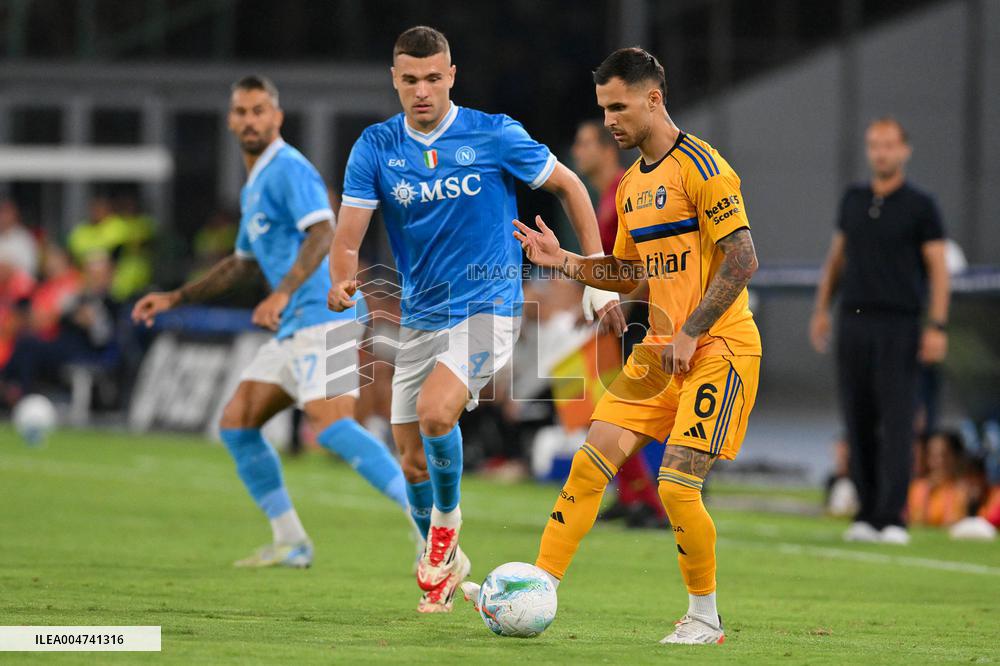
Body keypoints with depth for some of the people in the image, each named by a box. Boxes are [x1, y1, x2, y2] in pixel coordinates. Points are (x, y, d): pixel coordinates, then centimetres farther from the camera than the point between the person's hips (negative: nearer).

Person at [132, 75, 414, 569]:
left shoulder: (288, 169, -8)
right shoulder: (254, 185, 23)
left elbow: (322, 233, -24)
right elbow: (243, 263, 35)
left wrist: (283, 294, -36)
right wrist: (175, 298, 32)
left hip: (323, 314, -10)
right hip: (293, 325, 10)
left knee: (330, 425, -24)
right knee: (236, 423, 8)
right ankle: (290, 542, 11)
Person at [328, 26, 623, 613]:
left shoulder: (495, 136, -8)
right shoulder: (376, 147, -1)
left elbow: (569, 186, 4)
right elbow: (348, 237, -5)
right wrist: (343, 282, -28)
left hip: (488, 307, -4)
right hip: (420, 318, 4)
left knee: (435, 413, -28)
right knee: (413, 459, 6)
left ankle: (447, 522, -2)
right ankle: (444, 566, 31)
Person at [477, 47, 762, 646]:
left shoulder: (700, 166, -13)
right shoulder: (632, 184, 14)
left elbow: (742, 259, -18)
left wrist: (690, 334, -19)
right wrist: (562, 261, 8)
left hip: (718, 349, -8)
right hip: (660, 349, 8)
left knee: (677, 484, -13)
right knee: (592, 460, -2)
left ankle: (706, 618, 4)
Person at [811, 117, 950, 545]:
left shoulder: (920, 206, 0)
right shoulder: (853, 200, 13)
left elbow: (938, 269, -2)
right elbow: (836, 257, 22)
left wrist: (937, 327, -11)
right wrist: (821, 310, 14)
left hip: (899, 325, -4)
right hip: (854, 321, 4)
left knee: (897, 423, -9)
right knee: (859, 422, 3)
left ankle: (892, 518, -12)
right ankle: (867, 514, 7)